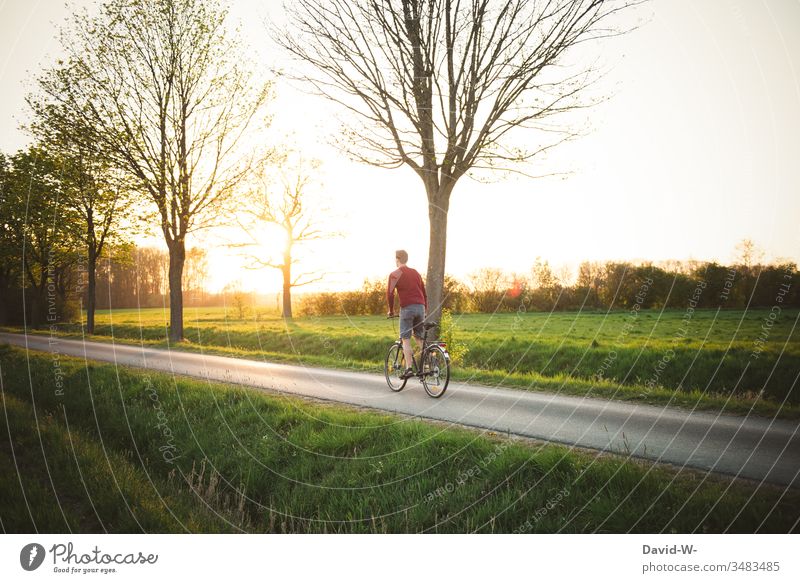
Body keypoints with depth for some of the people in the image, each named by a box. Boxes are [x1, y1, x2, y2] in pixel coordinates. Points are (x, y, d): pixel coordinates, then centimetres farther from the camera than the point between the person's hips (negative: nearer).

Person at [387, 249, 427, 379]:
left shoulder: (394, 274, 2)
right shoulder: (416, 273, 19)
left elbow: (390, 294, -8)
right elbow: (424, 293, 19)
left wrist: (391, 310, 4)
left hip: (407, 308, -5)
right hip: (420, 307, 5)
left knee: (406, 339, -1)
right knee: (419, 338, 16)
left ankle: (409, 368, -9)